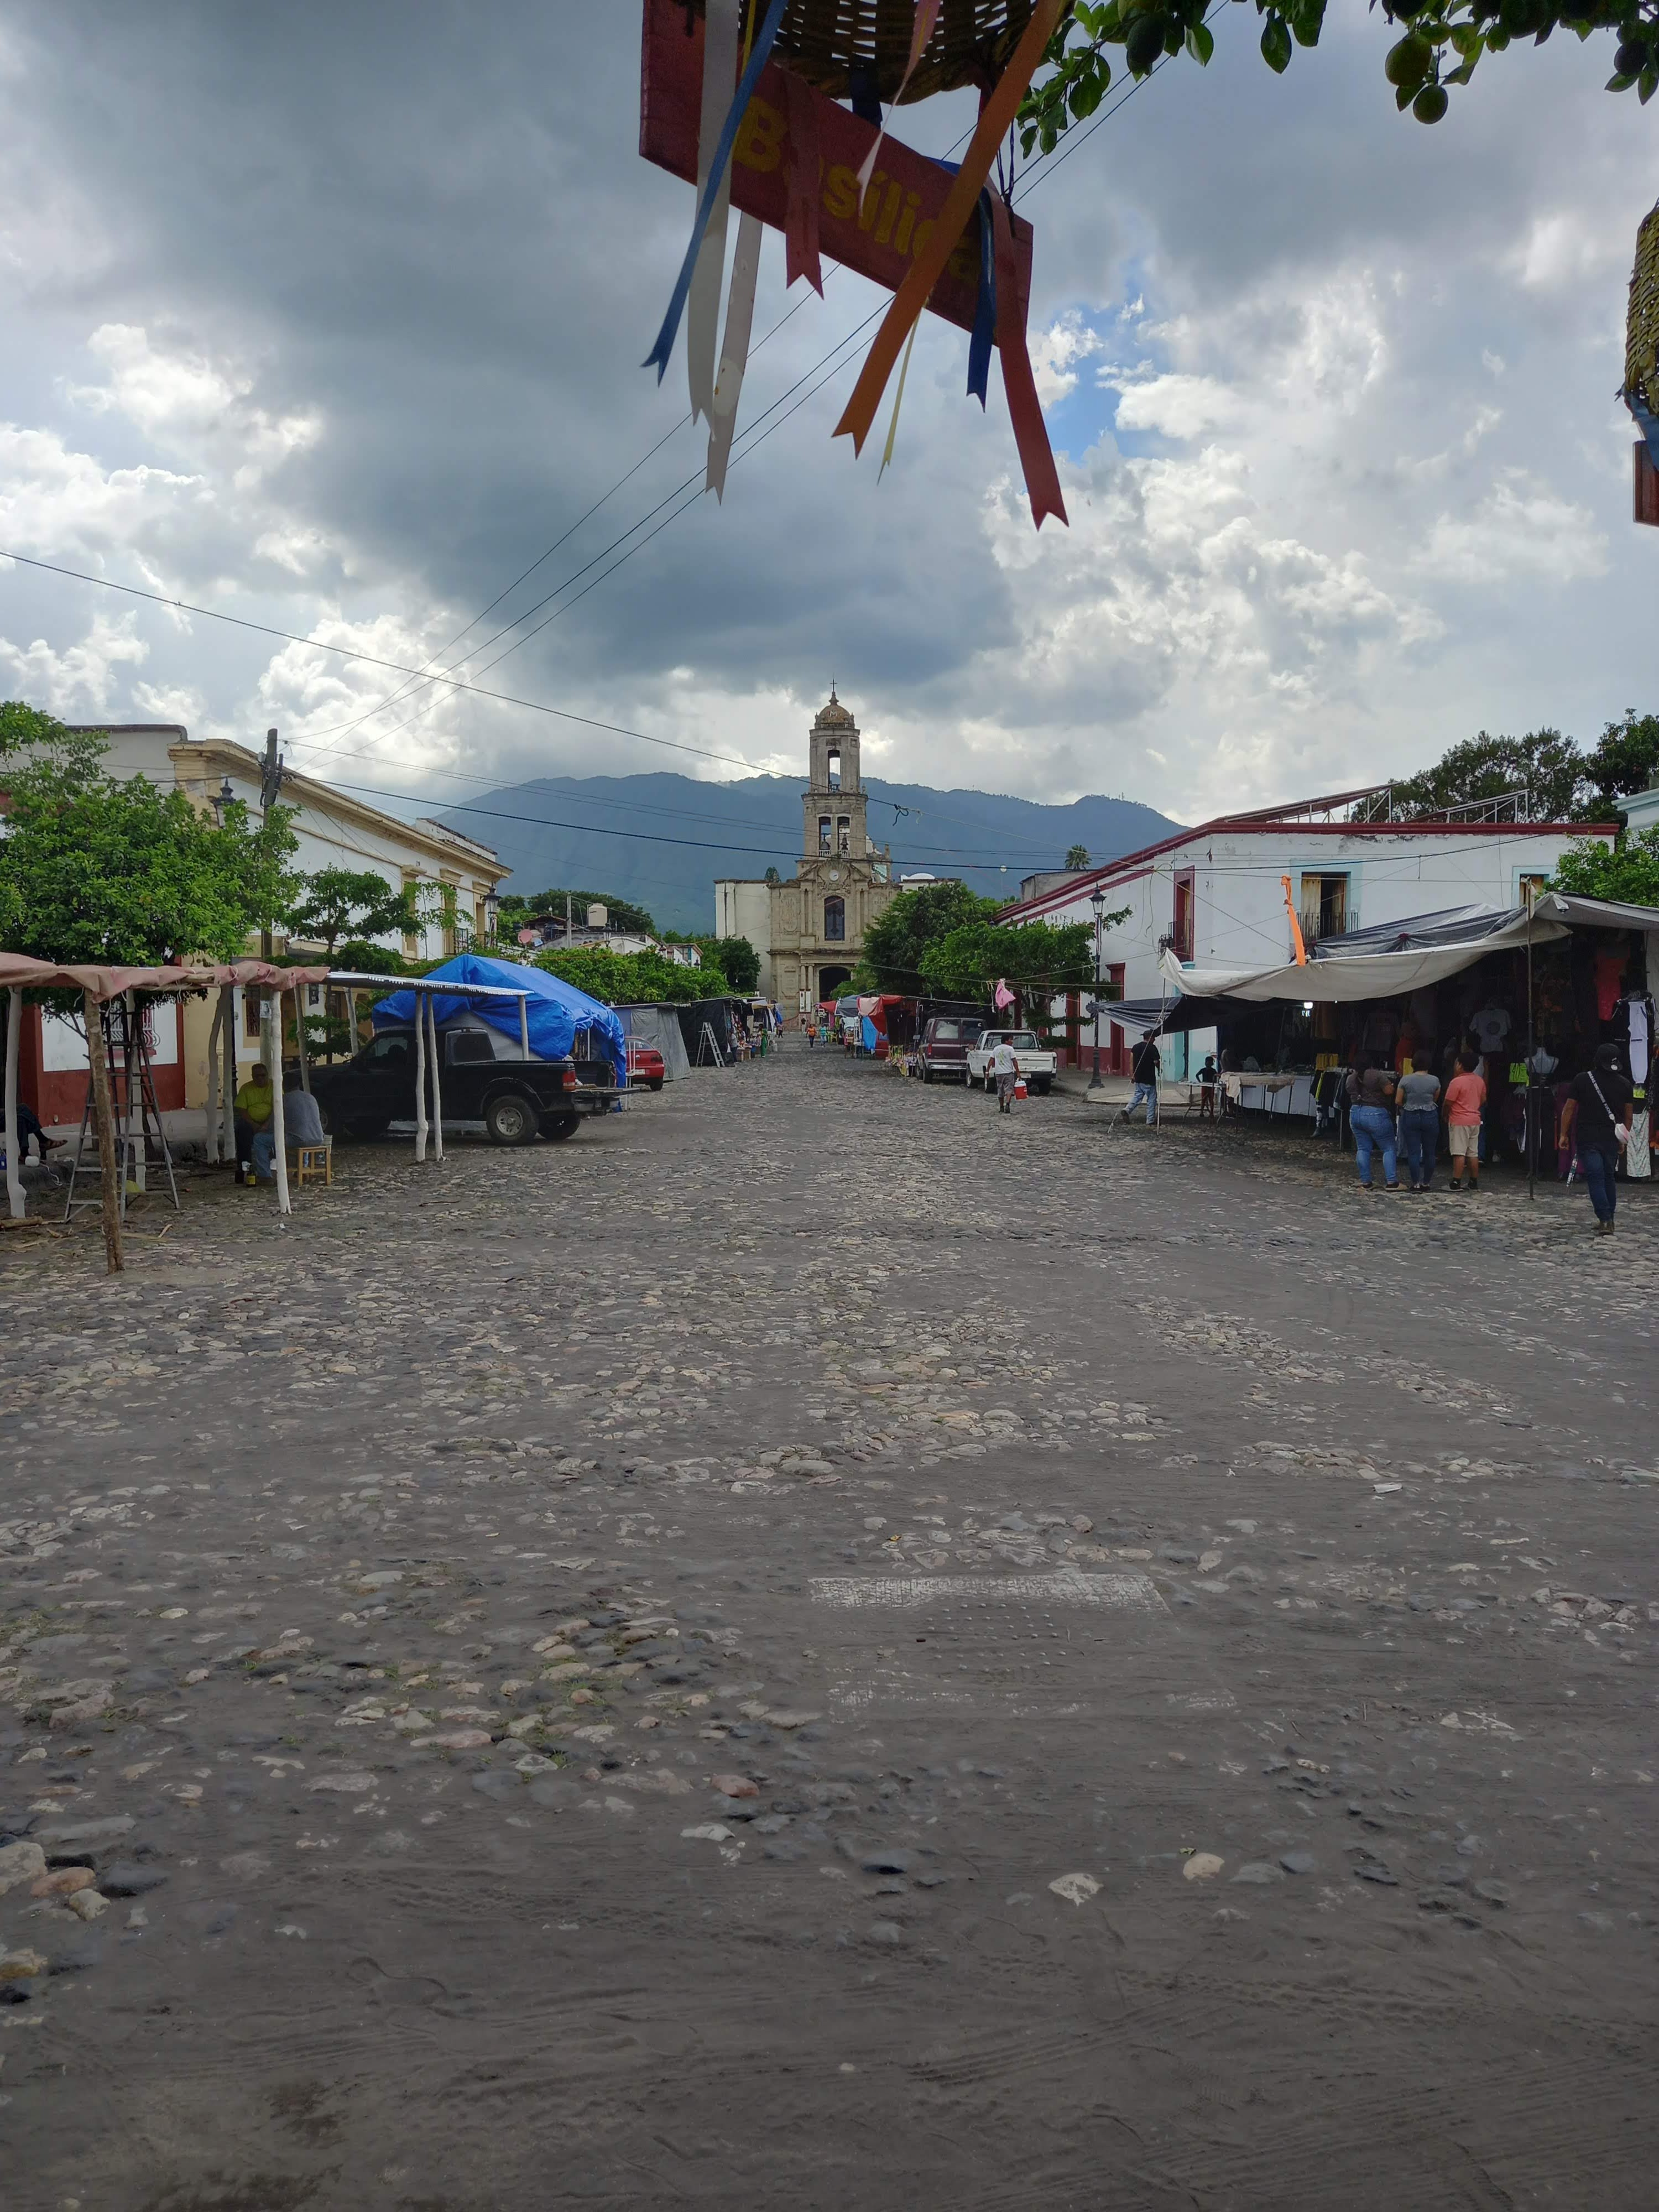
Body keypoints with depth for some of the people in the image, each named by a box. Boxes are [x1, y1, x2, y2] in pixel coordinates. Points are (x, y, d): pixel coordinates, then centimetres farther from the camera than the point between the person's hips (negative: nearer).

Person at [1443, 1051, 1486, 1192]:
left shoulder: (1457, 1082, -16)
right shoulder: (1480, 1081, 7)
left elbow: (1448, 1103, -14)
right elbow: (1483, 1100, 17)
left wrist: (1445, 1116, 3)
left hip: (1459, 1122, -7)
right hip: (1475, 1120, 7)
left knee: (1459, 1153, -7)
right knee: (1473, 1153, 11)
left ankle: (1456, 1183, -8)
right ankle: (1474, 1183, 16)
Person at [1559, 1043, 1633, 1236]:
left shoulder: (1581, 1080, -6)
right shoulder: (1624, 1084, 3)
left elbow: (1569, 1109, -4)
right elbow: (1628, 1115, 10)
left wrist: (1564, 1134, 4)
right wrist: (1624, 1139, 22)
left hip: (1588, 1138, -3)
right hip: (1612, 1139, 3)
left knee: (1595, 1178, -6)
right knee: (1610, 1178, 15)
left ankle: (1605, 1220, -18)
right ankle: (1608, 1220, 20)